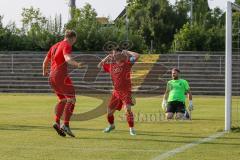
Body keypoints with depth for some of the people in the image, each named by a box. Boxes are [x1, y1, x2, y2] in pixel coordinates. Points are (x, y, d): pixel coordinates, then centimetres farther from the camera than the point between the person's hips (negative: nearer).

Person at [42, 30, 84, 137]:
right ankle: (66, 125, -17)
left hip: (52, 77, 9)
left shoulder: (55, 46, 20)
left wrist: (44, 72, 46)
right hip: (61, 75, -9)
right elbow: (67, 58, -26)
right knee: (71, 99, -7)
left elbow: (45, 61, 27)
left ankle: (57, 122, 3)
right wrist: (77, 65, -44)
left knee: (63, 100, 18)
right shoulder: (66, 45, -6)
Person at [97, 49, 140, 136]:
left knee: (128, 109, -24)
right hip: (116, 92, 5)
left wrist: (127, 52, -4)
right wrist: (108, 57, 10)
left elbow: (137, 56, -17)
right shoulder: (111, 65, 7)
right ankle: (111, 125, 39)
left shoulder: (126, 64, -7)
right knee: (109, 110, 11)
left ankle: (131, 129, -13)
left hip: (126, 91, -5)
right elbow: (100, 65, 19)